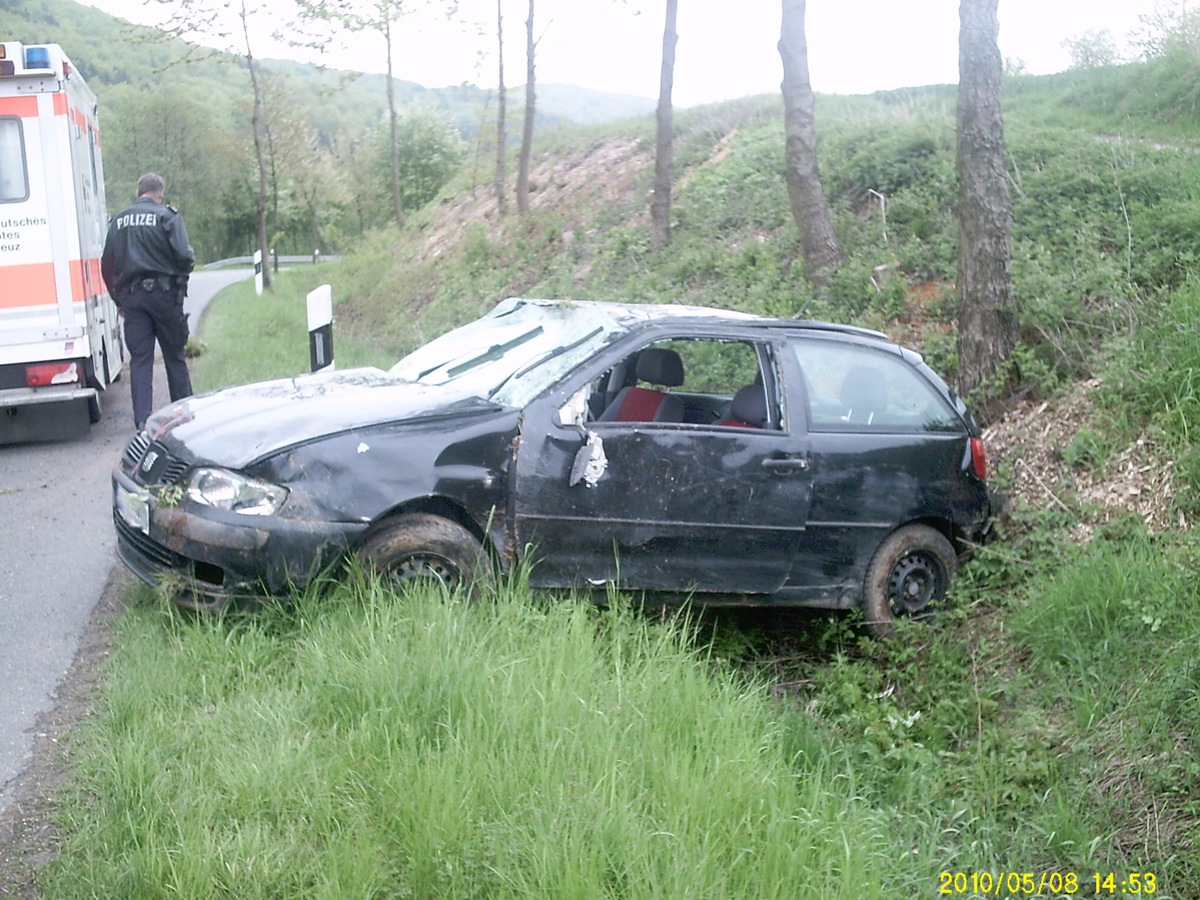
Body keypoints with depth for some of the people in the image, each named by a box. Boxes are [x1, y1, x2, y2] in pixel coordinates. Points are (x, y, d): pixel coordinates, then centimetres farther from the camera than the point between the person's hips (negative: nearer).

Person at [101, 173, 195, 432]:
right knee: (174, 356, 9)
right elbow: (183, 255, -15)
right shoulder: (167, 216, -5)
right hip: (164, 294, -3)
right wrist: (182, 275, 7)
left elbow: (107, 265, 9)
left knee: (139, 358, 4)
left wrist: (118, 299, 17)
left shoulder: (119, 221, 9)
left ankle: (142, 420, -2)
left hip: (131, 296, 3)